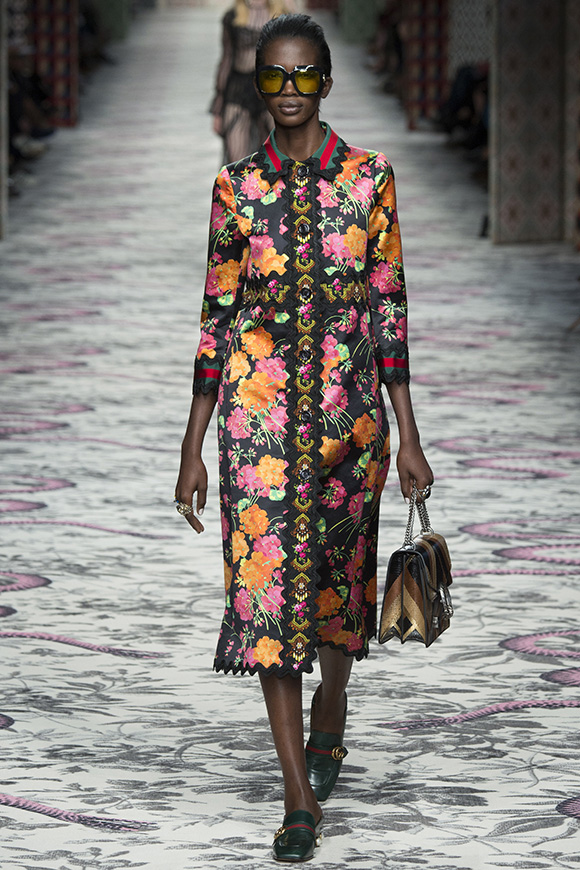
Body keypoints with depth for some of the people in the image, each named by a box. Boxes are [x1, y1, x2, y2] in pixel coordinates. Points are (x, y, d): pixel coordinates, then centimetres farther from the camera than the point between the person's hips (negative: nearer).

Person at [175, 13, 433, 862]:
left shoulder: (369, 179, 1)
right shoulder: (237, 187, 2)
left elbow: (389, 308, 2)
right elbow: (217, 317, 4)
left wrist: (408, 436, -1)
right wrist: (192, 449, 2)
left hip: (348, 405, 0)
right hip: (259, 407, 0)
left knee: (339, 576, 14)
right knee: (267, 584, -8)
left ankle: (329, 713, 44)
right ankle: (300, 797, -7)